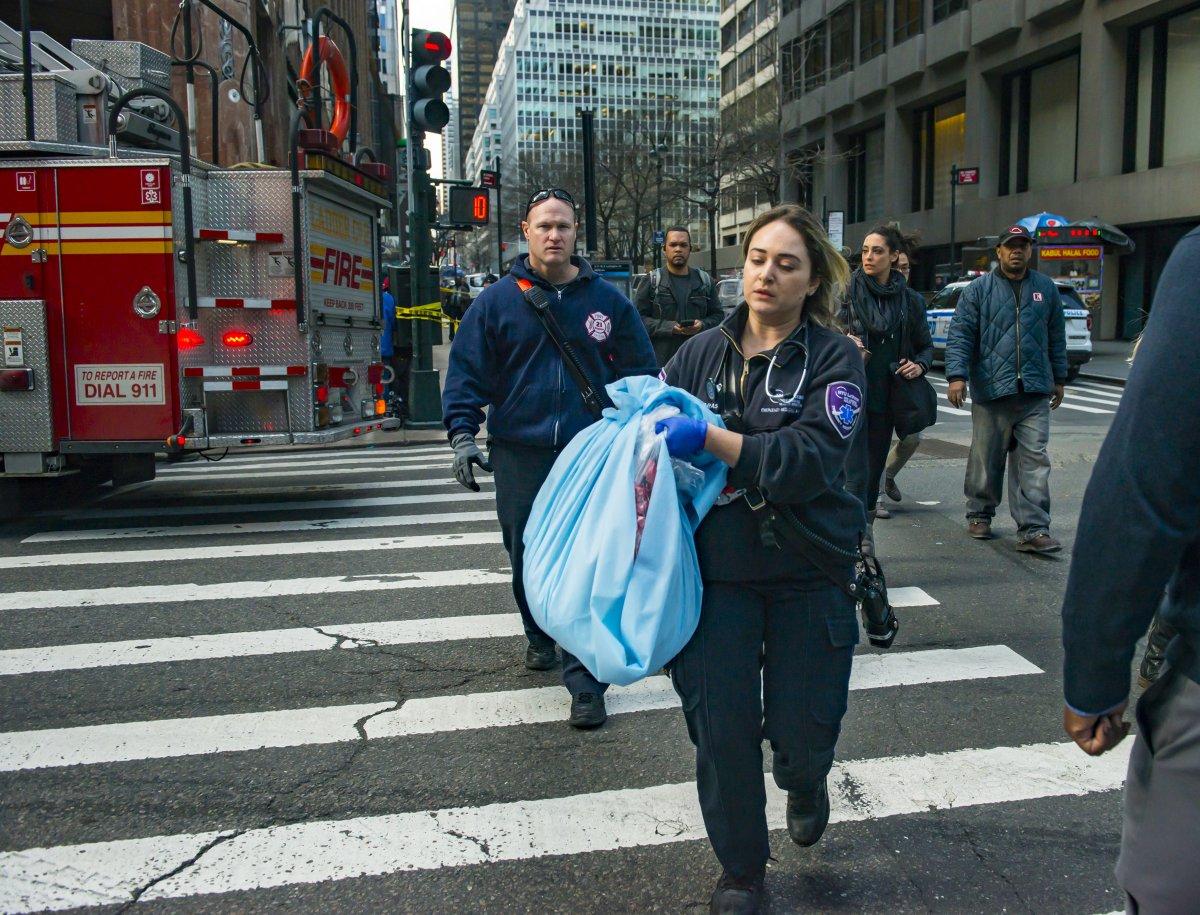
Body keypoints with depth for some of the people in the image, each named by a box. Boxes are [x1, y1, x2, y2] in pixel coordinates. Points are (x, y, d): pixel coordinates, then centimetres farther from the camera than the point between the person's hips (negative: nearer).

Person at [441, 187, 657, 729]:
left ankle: (584, 680, 0)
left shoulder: (607, 301, 6)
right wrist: (462, 435, -9)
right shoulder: (497, 301, 3)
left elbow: (640, 373, 11)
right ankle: (541, 638, 39)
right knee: (527, 558, 14)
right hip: (519, 452, 1)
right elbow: (466, 372, 2)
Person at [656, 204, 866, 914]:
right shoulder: (702, 353, 5)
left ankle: (806, 785, 47)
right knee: (722, 727, 2)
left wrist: (710, 439, -27)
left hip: (808, 570, -2)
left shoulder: (833, 356, -5)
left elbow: (814, 460, -19)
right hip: (718, 568, 2)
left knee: (802, 728, 6)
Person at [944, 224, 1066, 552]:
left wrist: (1059, 379, 17)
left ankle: (1033, 530, -3)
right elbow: (959, 335, -4)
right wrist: (957, 376, -15)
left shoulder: (1046, 288, 12)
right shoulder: (979, 289, 2)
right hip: (991, 390, -2)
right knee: (986, 458, 8)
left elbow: (1056, 337, 18)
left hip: (1035, 391, 2)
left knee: (1034, 460, -3)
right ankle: (979, 515, 26)